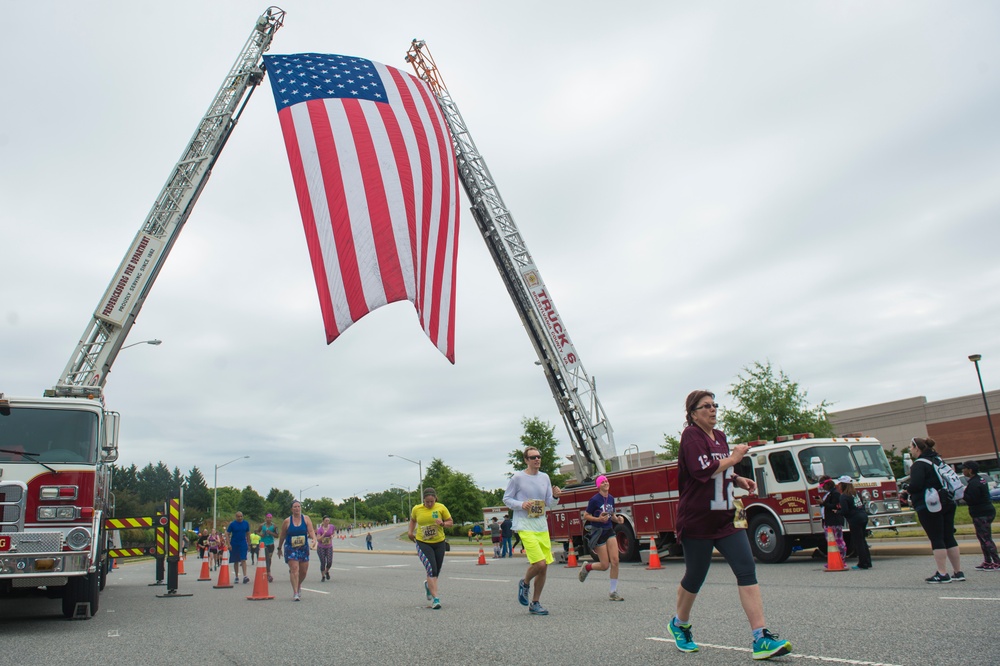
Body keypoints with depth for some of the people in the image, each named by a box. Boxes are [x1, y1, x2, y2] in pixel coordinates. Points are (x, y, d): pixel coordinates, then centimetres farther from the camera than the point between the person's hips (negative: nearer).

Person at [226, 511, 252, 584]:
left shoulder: (246, 523, 2)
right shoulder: (232, 524, -4)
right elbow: (228, 534, -2)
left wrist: (248, 544, 11)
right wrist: (229, 544, -11)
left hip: (243, 544, 0)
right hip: (234, 545, 0)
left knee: (243, 560, -12)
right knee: (236, 561, 8)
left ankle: (245, 576, -18)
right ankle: (236, 577, 19)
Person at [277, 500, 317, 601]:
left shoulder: (306, 519, 0)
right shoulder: (287, 521, -2)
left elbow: (311, 531, -10)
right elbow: (282, 536, 7)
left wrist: (314, 539, -29)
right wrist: (279, 548, 12)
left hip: (304, 548, 2)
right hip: (290, 548, -2)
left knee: (303, 571, 9)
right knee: (294, 569, -16)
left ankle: (298, 585, 38)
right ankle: (295, 593, -14)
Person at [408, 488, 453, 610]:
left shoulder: (441, 508, -6)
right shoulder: (416, 509, -3)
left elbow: (450, 522, 1)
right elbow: (413, 520, 18)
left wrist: (443, 524, -19)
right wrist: (410, 531, 5)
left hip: (439, 543, 2)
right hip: (423, 543, -2)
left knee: (436, 572, 12)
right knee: (431, 569, -18)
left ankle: (428, 585, 46)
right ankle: (435, 598, -14)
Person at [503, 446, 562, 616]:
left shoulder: (544, 477, 10)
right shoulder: (517, 477, -5)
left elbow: (549, 503, 13)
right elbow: (506, 498, 0)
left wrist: (555, 497, -8)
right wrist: (521, 504, -17)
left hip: (542, 527, 6)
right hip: (525, 527, -6)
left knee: (544, 567, 6)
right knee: (539, 563, -18)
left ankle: (535, 603, 22)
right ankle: (524, 583, 14)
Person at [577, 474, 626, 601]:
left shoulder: (611, 498, 5)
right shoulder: (595, 500, -14)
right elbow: (585, 516, -8)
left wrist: (618, 519, -3)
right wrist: (599, 519, -22)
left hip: (609, 531, 5)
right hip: (598, 532, -5)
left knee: (615, 561, -7)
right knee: (605, 565, -4)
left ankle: (614, 592, 3)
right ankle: (587, 567, 26)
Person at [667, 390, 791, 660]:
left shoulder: (720, 436, 13)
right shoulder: (691, 435, -10)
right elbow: (702, 470, -23)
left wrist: (738, 479, 8)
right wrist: (733, 458, -12)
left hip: (726, 517, 7)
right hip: (698, 520, -6)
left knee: (747, 570, -8)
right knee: (695, 577, 7)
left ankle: (761, 638, -8)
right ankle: (679, 624, 32)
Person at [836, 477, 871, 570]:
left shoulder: (844, 497, -11)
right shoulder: (856, 493, 13)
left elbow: (844, 511, -17)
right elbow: (862, 505, 16)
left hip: (855, 519, -8)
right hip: (863, 517, 8)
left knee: (857, 541, -1)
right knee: (862, 540, 16)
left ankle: (863, 564, 1)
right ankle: (867, 562, 20)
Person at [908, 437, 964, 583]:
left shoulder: (919, 464, -13)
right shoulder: (938, 460, 14)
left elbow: (915, 486, -23)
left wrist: (906, 492, -2)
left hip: (929, 507, -8)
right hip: (947, 504, 8)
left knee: (936, 539, -4)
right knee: (949, 538, 12)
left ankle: (942, 574, -2)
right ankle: (958, 572, 15)